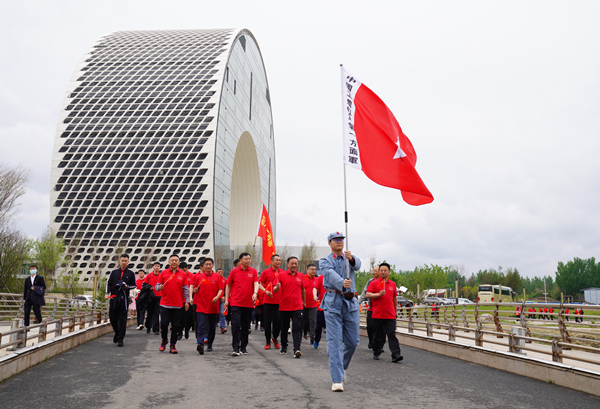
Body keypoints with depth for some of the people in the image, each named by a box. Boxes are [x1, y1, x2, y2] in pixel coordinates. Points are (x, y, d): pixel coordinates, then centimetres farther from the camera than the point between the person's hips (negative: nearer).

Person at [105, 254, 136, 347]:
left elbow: (134, 285, 12)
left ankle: (120, 339, 1)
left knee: (123, 319, -5)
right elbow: (108, 283, 12)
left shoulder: (131, 274, 6)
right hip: (114, 298, 2)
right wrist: (107, 293, -3)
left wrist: (127, 286, -8)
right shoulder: (114, 272, 10)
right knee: (112, 318, 5)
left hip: (124, 299, -2)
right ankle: (117, 332, 33)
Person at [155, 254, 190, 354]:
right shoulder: (163, 273, 5)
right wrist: (159, 287, -16)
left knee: (176, 326, 2)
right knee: (164, 324, -3)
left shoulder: (183, 274, 5)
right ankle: (164, 340, 24)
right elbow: (157, 286, 7)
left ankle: (173, 345, 13)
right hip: (165, 304, 0)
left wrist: (186, 301, 2)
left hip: (178, 305, 0)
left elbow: (186, 289, 7)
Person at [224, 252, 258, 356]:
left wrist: (255, 293, -25)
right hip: (235, 303, -2)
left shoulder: (253, 271, 5)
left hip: (248, 304, 2)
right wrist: (226, 300, 4)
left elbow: (256, 283, -5)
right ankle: (235, 348, -6)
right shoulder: (234, 271, 3)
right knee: (236, 324, -10)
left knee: (245, 326, 9)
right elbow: (228, 285, 8)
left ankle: (243, 347, 20)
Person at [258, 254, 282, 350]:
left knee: (278, 321, 0)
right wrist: (265, 291, -12)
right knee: (268, 321, 3)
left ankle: (275, 338, 23)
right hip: (268, 301, -2)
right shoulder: (266, 272, 1)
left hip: (279, 301, 2)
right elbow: (260, 284, 4)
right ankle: (268, 341, 14)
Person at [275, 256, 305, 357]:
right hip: (284, 306, 0)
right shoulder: (282, 275, 0)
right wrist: (277, 287, -24)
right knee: (284, 328, 12)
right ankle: (284, 347, 29)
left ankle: (297, 349, -15)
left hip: (297, 307, 0)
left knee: (297, 328, -10)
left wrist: (304, 302, 25)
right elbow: (275, 290, -1)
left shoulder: (301, 276, 7)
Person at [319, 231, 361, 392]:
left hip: (351, 303, 3)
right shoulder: (325, 261, 6)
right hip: (333, 303, -3)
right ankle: (337, 380, -6)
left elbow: (357, 265, -11)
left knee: (352, 341, 7)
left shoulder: (350, 258, 14)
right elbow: (331, 274, -16)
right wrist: (342, 283, -37)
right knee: (335, 341, -8)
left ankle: (342, 366, 34)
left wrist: (351, 258, -35)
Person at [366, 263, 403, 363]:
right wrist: (379, 294, -19)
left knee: (392, 335, -6)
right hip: (377, 315, -2)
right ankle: (376, 353, 24)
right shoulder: (374, 283, 2)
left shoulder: (393, 284, 13)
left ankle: (396, 355, -11)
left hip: (390, 316, 2)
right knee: (378, 335, 8)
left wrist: (395, 311, 24)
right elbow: (368, 295, -7)